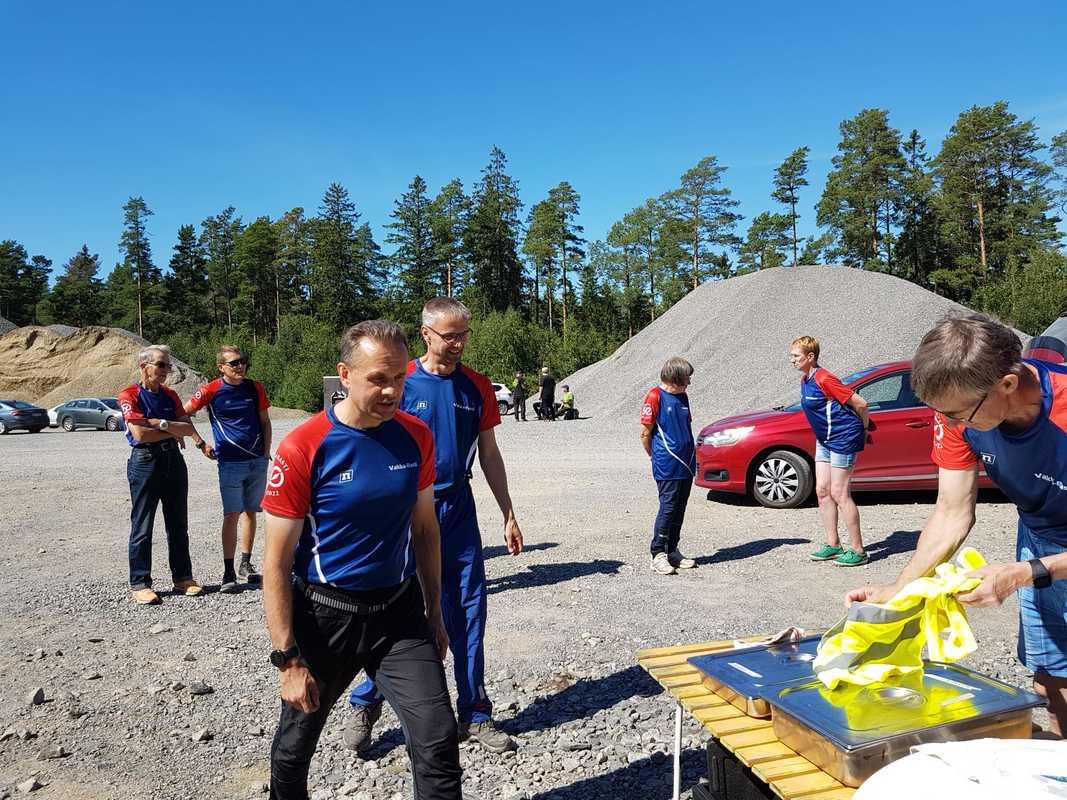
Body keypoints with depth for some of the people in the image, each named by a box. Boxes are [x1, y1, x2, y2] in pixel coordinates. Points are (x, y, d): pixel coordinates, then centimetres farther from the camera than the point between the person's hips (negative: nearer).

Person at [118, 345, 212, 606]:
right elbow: (140, 433, -17)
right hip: (145, 461, -6)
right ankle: (140, 583, 9)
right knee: (142, 526, 0)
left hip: (174, 460, 6)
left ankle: (183, 577, 20)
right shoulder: (130, 395, -7)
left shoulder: (170, 395, 11)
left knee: (178, 524, 10)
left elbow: (188, 428, 2)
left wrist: (160, 423, -14)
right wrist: (174, 433, -6)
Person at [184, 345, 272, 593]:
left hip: (257, 461, 4)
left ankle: (245, 564, 21)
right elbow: (184, 413, 3)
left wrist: (266, 453, 5)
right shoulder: (211, 390, -5)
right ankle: (228, 572, 2)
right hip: (230, 462, -3)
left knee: (250, 512, 10)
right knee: (231, 515, -5)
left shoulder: (255, 387, 5)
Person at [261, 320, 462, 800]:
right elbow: (277, 563, -12)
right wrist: (288, 659, -12)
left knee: (438, 742, -4)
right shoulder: (303, 448, -17)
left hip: (399, 611, 2)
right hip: (323, 615, -2)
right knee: (296, 743, 21)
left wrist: (434, 613, 10)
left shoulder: (416, 437, -5)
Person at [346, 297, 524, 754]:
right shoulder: (402, 382, -7)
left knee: (468, 615, 8)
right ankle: (365, 707, 27)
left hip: (459, 511, 3)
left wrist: (508, 515, 10)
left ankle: (474, 716, 23)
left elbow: (489, 455, 10)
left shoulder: (477, 387, 4)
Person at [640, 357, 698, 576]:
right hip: (667, 466, -7)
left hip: (686, 465, 7)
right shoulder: (655, 396, -10)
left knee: (679, 510, 11)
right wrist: (655, 457, 4)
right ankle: (658, 554, 4)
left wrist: (692, 457, 13)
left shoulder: (682, 396, 13)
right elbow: (645, 433, -8)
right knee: (667, 508, -5)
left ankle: (673, 552, 21)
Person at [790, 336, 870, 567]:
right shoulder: (805, 381, 8)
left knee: (839, 494, -7)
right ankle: (833, 545, 19)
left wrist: (863, 430, -4)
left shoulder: (824, 379, -21)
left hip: (843, 439, -10)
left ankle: (857, 550, 3)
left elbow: (860, 403, -19)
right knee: (822, 491, 9)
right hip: (825, 440, 10)